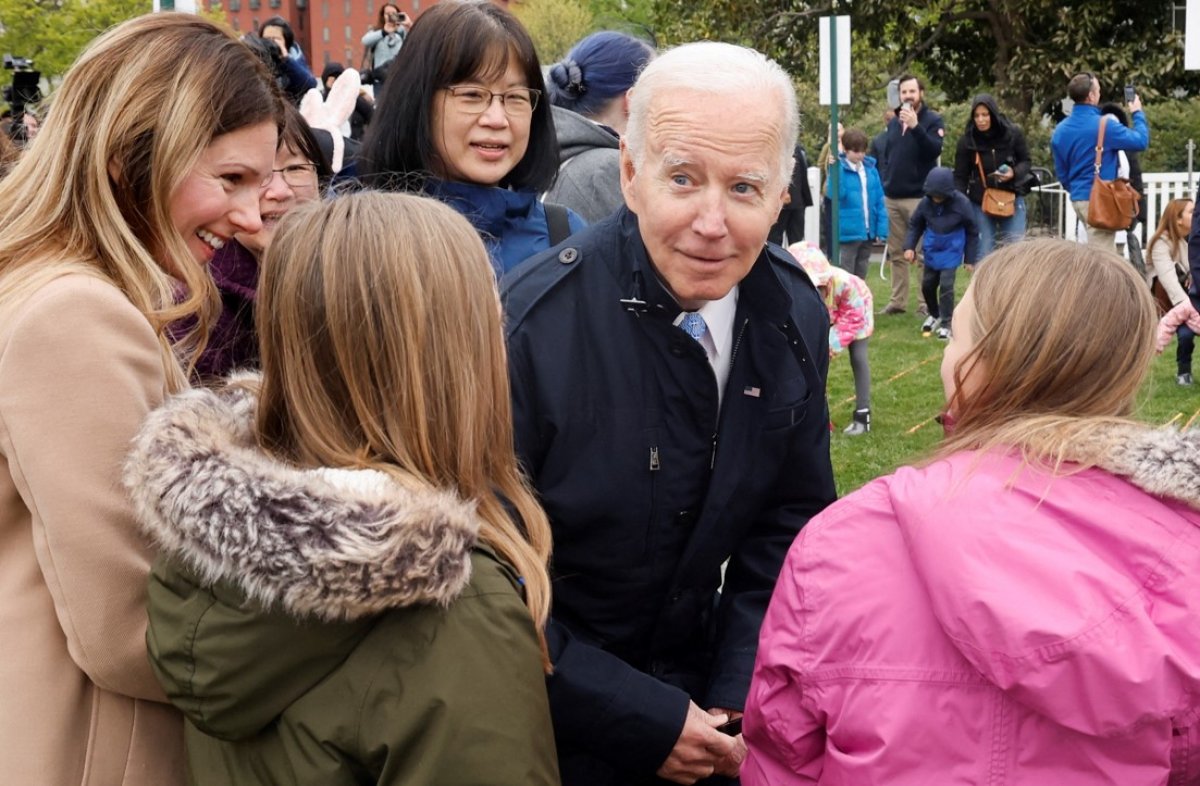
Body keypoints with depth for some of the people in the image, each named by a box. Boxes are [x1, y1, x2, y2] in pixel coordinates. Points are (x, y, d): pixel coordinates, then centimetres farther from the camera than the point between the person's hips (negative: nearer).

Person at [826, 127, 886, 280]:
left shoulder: (871, 170, 5)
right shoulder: (840, 168, -7)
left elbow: (879, 202, 7)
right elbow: (834, 194, -22)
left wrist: (881, 230, 1)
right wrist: (834, 169, -25)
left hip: (867, 233, 5)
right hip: (848, 233, -5)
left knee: (860, 277, 15)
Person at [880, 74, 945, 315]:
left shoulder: (933, 120, -2)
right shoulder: (894, 122, 16)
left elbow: (934, 150, -17)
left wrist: (915, 126, -28)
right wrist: (883, 183, 9)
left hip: (919, 197, -6)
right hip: (891, 198, 6)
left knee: (923, 253, -4)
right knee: (896, 254, 9)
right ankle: (898, 301, 14)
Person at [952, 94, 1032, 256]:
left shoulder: (1013, 133, -5)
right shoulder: (967, 140, -6)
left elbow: (1026, 161, 6)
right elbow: (960, 177, -1)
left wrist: (1014, 173, -16)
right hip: (980, 203, 0)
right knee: (984, 253, 2)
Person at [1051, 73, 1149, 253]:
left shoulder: (1060, 130, 4)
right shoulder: (1104, 125, -16)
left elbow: (1061, 171, 12)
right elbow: (1141, 141, -9)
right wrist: (1138, 114, 7)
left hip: (1078, 198, 8)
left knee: (1106, 251, 18)